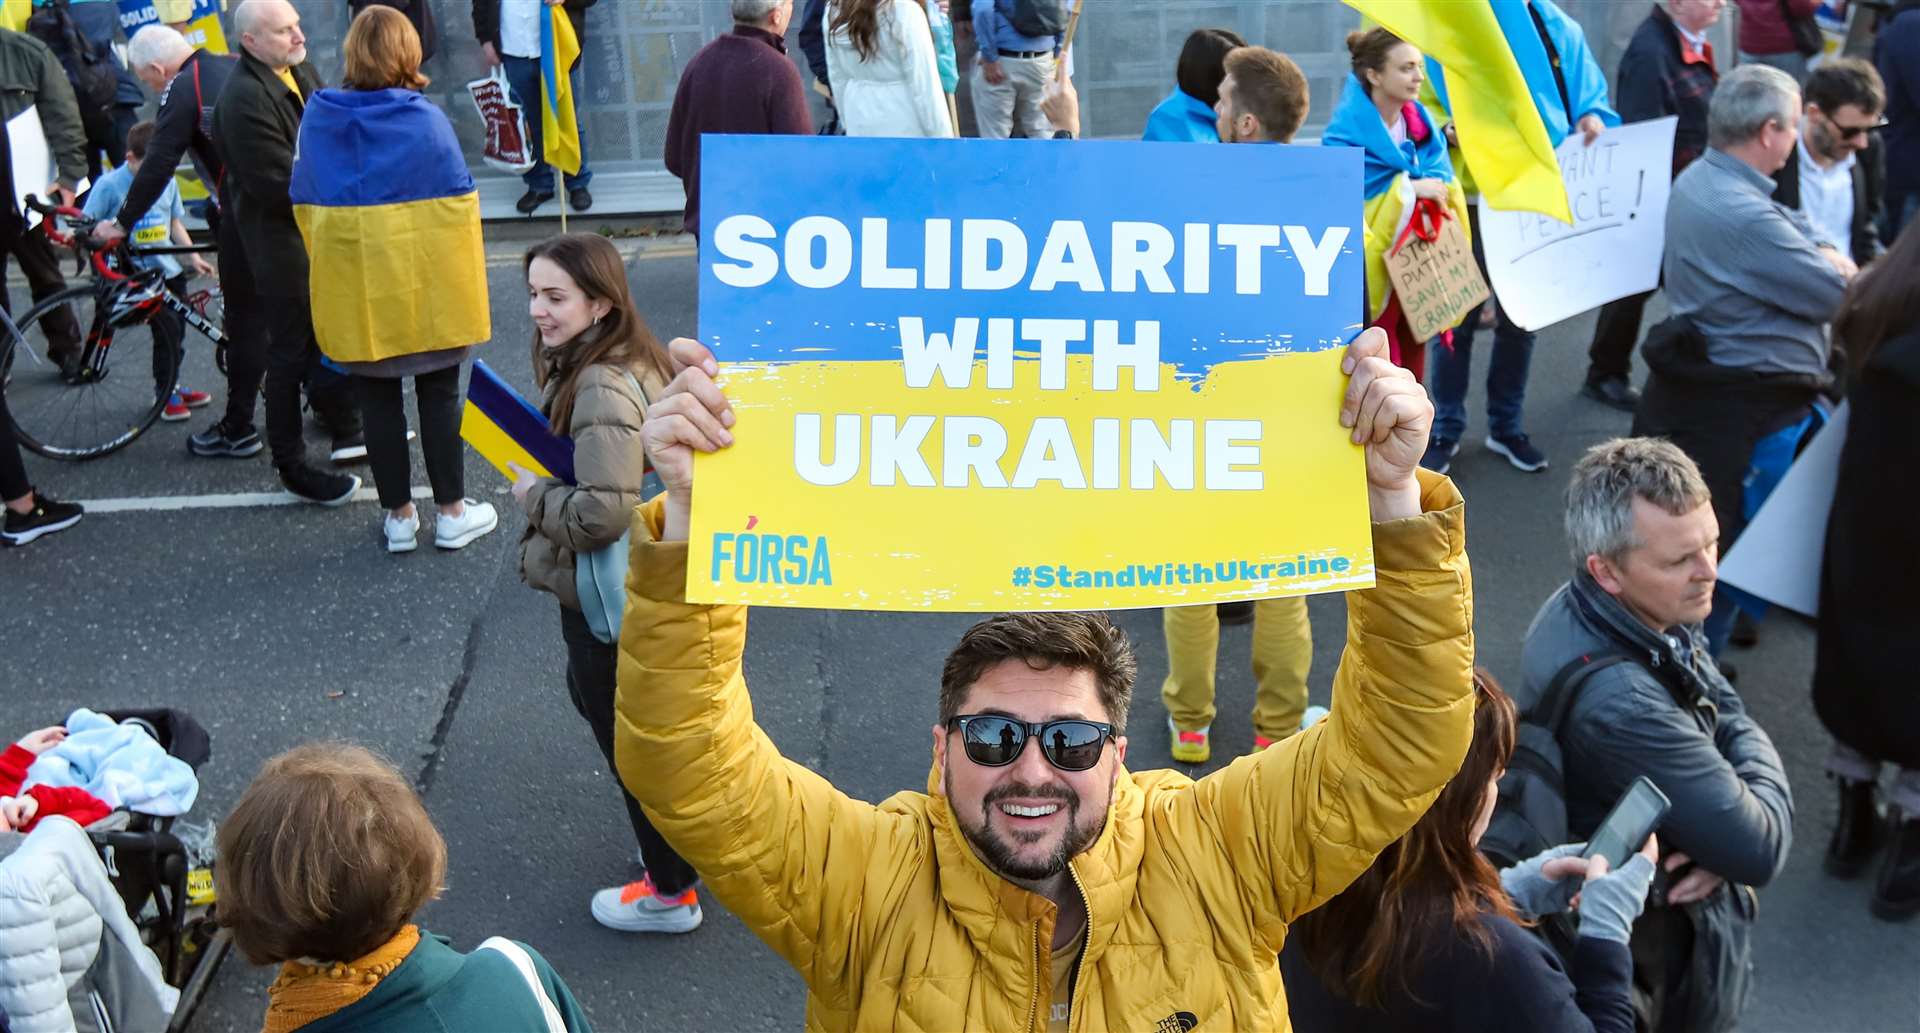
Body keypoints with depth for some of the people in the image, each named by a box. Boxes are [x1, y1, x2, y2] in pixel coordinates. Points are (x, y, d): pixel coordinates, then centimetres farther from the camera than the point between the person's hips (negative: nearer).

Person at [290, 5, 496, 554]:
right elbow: (456, 204, -8)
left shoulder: (317, 118, -1)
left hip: (354, 290, 2)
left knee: (378, 402, 11)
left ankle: (399, 515, 19)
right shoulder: (426, 119, -11)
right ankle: (451, 512, 17)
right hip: (426, 287, -2)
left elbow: (304, 204, 7)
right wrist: (463, 277, 3)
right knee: (438, 395, 10)